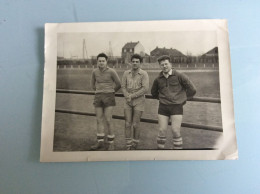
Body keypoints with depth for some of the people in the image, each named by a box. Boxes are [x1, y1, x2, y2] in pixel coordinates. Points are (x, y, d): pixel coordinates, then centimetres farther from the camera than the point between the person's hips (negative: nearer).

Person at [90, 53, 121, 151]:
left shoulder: (112, 71, -6)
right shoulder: (94, 72, 7)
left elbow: (118, 84, 4)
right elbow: (93, 84, 23)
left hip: (108, 98, -4)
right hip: (98, 98, 4)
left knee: (108, 121, -8)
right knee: (99, 120, 4)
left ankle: (111, 143, 6)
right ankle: (100, 143, 13)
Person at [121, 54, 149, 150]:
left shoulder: (144, 74, -10)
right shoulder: (126, 73, 1)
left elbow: (145, 89, -19)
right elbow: (123, 87, 1)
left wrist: (132, 96, -19)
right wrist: (128, 97, -16)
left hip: (139, 102, -3)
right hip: (128, 102, 3)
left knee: (135, 124, 1)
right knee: (128, 123, 1)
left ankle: (135, 143, 22)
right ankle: (128, 145, 14)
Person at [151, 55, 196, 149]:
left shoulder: (179, 76, -6)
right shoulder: (158, 79, 4)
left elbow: (192, 89, -3)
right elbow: (154, 92, 23)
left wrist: (182, 100, 4)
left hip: (176, 108, -3)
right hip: (163, 107, 3)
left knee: (176, 131, -5)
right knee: (162, 130, 0)